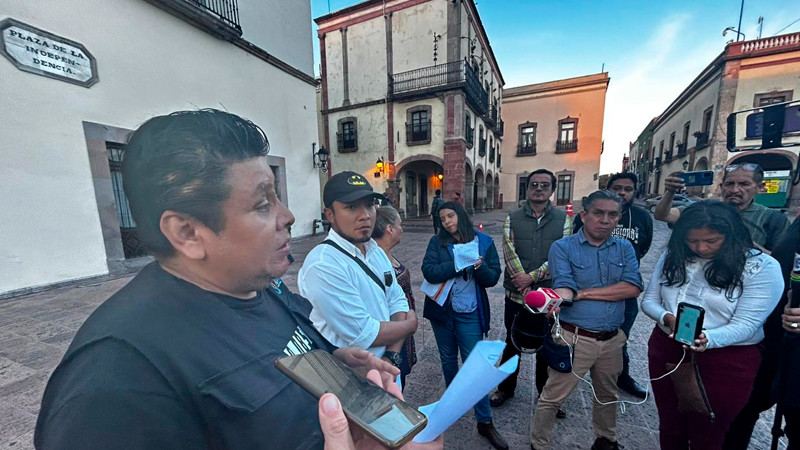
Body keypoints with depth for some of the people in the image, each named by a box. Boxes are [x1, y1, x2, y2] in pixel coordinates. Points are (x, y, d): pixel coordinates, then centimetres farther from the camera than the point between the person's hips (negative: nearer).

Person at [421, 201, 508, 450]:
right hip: (441, 310, 2)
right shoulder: (437, 242, -5)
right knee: (448, 360, 19)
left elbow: (493, 278, -5)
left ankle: (485, 422, 23)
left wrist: (479, 267, -26)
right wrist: (459, 264, -26)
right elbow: (429, 271, -18)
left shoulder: (484, 241, -4)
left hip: (469, 313, -1)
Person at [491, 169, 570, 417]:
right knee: (512, 344, 16)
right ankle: (506, 388, 37)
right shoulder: (512, 219, -2)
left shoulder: (562, 220, 0)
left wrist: (532, 277, -18)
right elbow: (510, 254, -11)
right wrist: (528, 292, -16)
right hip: (517, 295, 0)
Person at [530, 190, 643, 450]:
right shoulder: (562, 248, -10)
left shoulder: (624, 248, 3)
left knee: (607, 395, 27)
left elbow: (633, 288, -10)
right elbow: (563, 287, -19)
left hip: (612, 339, 5)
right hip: (574, 338, -4)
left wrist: (583, 293, -16)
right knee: (552, 398, 5)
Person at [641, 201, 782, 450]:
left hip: (725, 362, -2)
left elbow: (745, 324, -18)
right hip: (666, 351, 3)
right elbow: (649, 300, 0)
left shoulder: (762, 267, -12)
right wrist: (666, 318, -21)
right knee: (669, 429, 22)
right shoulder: (673, 256, -2)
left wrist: (708, 340, -36)